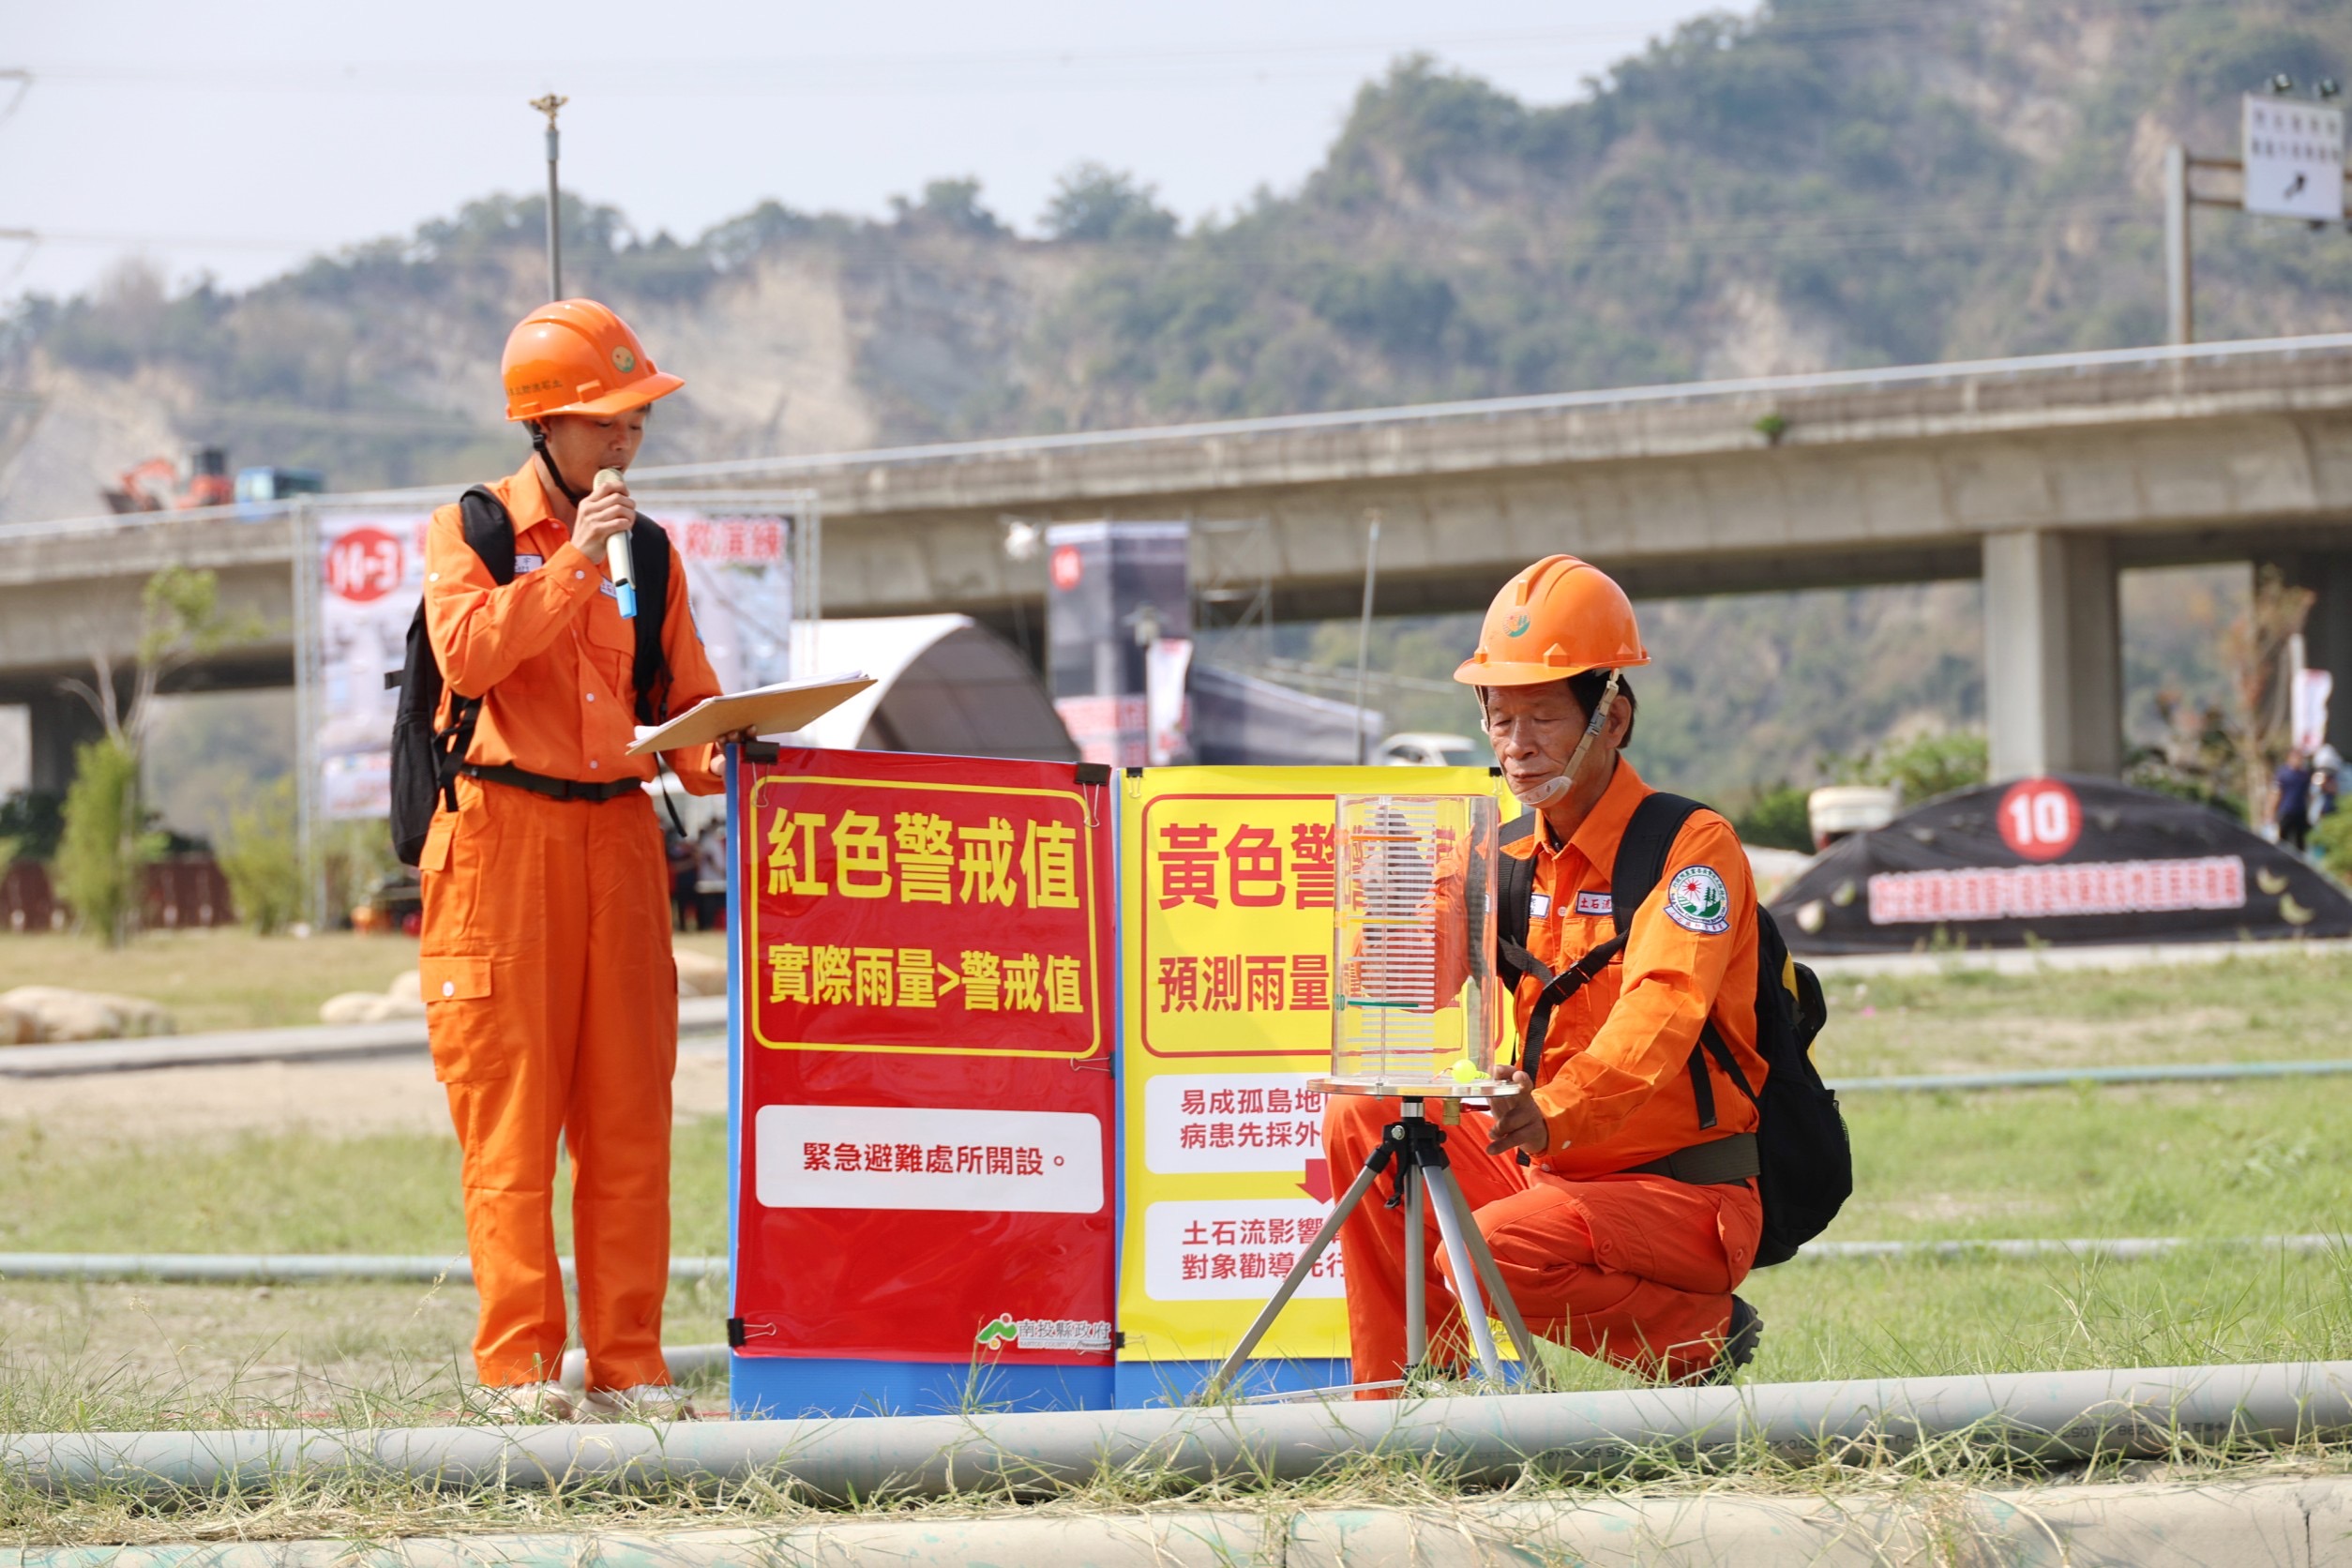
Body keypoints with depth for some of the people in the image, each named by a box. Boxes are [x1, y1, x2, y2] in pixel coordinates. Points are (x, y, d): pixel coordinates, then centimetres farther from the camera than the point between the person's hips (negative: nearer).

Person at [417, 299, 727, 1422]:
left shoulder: (648, 554, 16)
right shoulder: (470, 531, 3)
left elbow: (687, 700, 16)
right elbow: (466, 654, -15)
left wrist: (714, 758, -5)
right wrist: (573, 560, -16)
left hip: (619, 836, 4)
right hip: (503, 841, -4)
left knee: (629, 1113, 1)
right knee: (510, 1111, -7)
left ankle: (627, 1362, 4)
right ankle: (519, 1363, -6)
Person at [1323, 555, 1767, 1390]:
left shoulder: (1693, 847, -13)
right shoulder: (1513, 859, 10)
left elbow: (1660, 1015, -29)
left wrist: (1555, 1110, -46)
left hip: (1683, 1191, -7)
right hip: (1549, 1168, 7)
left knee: (1497, 1252, -30)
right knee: (1357, 1123, -4)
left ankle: (1700, 1336, -6)